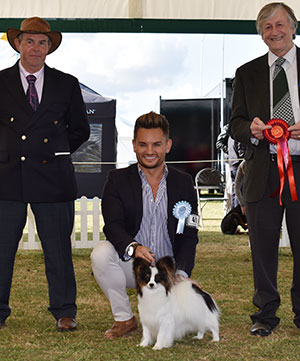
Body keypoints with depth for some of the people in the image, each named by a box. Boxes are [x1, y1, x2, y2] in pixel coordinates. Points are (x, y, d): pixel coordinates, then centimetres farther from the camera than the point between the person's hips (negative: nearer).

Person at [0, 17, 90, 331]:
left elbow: (80, 129, 15)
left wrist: (55, 153, 8)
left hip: (52, 178, 0)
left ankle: (64, 313, 17)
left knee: (58, 249, 5)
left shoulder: (67, 85, 7)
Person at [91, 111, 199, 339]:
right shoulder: (118, 180, 1)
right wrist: (133, 247, -34)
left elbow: (189, 237, 0)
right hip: (130, 265, 0)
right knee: (101, 253, -31)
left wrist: (180, 273, -17)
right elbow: (112, 226, -12)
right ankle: (124, 319, -10)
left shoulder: (184, 183, 4)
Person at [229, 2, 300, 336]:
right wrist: (251, 129, -12)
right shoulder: (247, 73, 13)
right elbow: (235, 124, 11)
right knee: (263, 247, 6)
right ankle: (265, 314, 18)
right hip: (263, 171, 2)